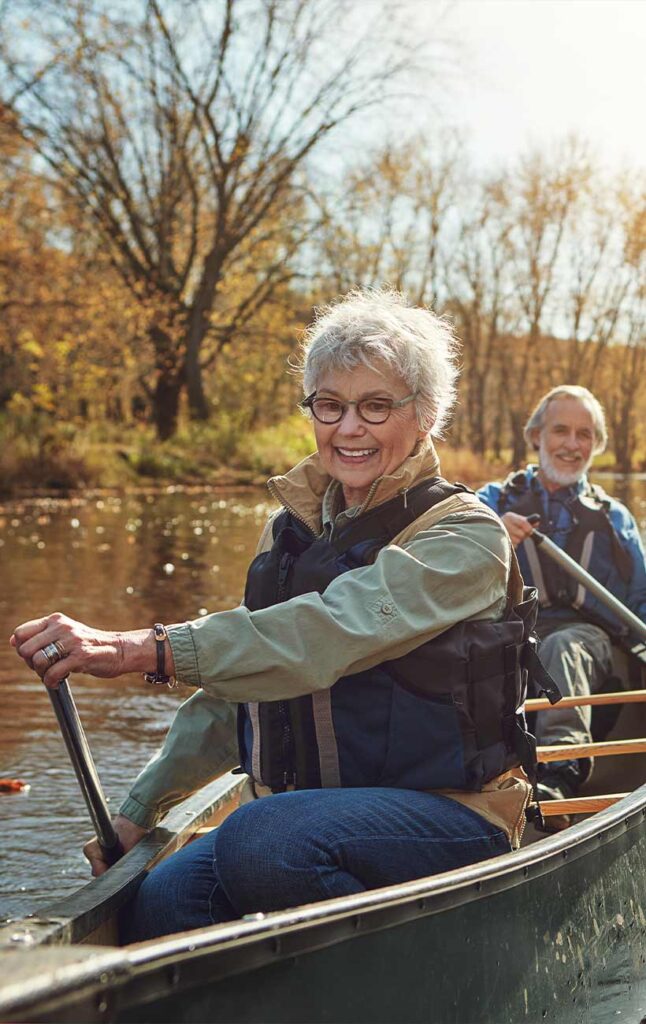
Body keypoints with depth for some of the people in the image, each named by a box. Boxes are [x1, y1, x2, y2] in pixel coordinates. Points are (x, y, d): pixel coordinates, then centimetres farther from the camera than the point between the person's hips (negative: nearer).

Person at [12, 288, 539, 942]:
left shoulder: (464, 537, -10)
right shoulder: (290, 531, 13)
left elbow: (332, 634, -28)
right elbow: (232, 689, 19)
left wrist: (142, 649, -38)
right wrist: (138, 812, 12)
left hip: (446, 812, -5)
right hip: (304, 811, 5)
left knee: (263, 843, -34)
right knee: (163, 904, -22)